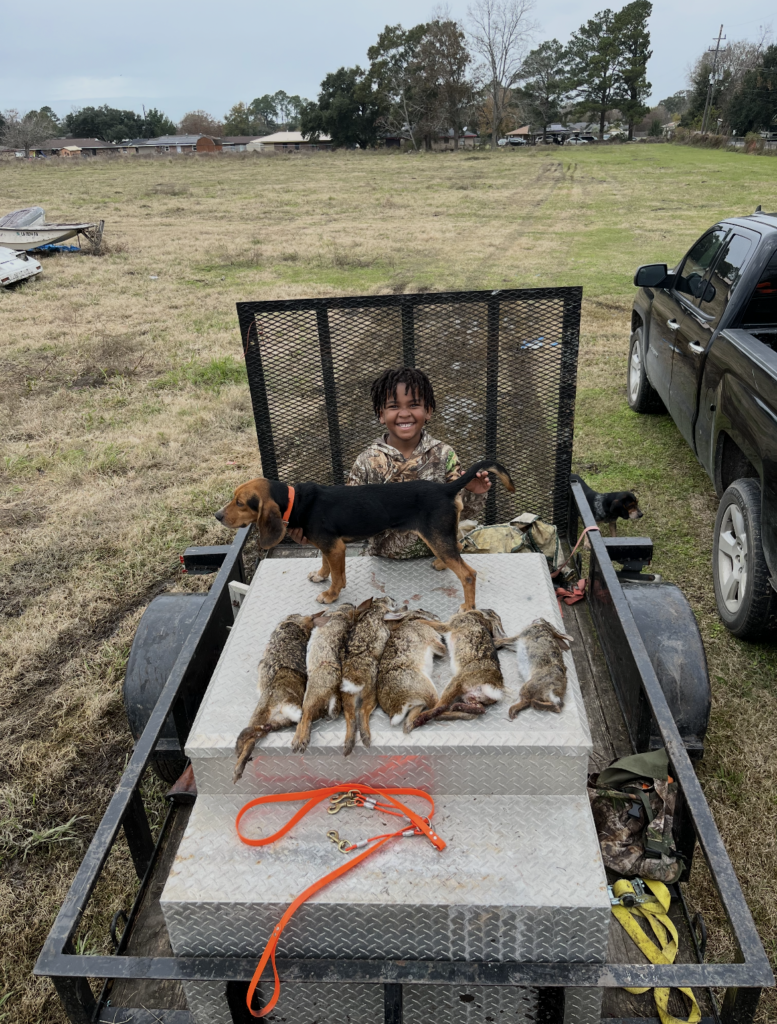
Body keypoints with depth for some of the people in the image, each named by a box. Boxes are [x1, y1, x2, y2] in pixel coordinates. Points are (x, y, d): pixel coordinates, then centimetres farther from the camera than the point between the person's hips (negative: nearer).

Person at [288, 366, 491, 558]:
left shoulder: (444, 454, -10)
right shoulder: (368, 460, -11)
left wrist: (473, 493, -27)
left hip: (434, 559, 0)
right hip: (383, 561, 1)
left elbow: (462, 513, -6)